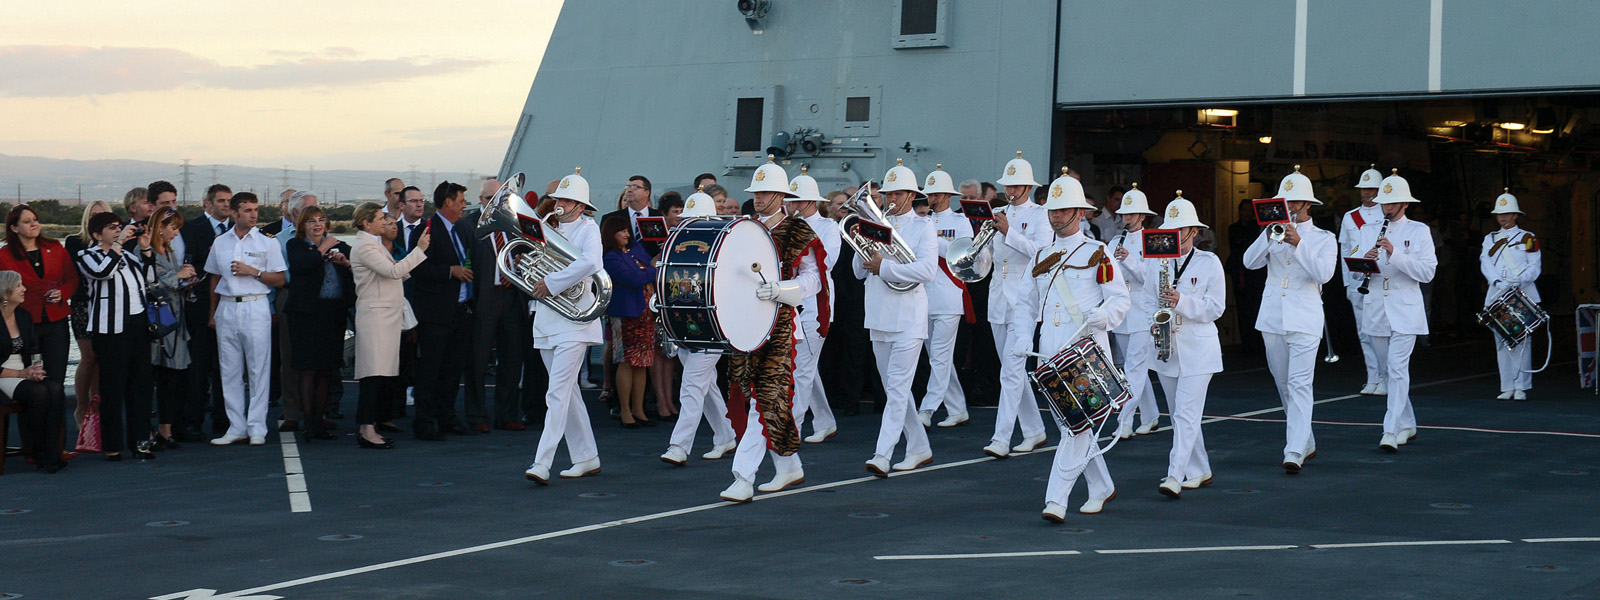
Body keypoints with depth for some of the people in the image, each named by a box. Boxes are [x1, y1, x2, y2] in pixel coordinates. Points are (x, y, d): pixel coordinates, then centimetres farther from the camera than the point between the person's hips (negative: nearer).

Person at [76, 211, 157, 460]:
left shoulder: (127, 255, 19)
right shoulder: (87, 256, 1)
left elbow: (149, 279, 15)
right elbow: (102, 271, -19)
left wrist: (145, 248, 7)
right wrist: (119, 242, -15)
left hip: (138, 324, 6)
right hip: (111, 329, -6)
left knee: (140, 384, 5)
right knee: (112, 387, -4)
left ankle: (140, 440, 12)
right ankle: (112, 445, 1)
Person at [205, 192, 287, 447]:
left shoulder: (267, 243, 2)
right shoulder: (220, 243, 11)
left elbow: (279, 279, 0)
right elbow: (215, 280, 17)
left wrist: (253, 271, -12)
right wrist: (212, 313, 16)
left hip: (255, 308, -3)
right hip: (226, 308, 3)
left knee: (258, 368, -4)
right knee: (230, 370, 4)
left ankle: (257, 428, 0)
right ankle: (236, 427, 10)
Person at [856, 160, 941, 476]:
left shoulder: (922, 227, -2)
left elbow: (927, 269, -17)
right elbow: (860, 272, 13)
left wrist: (884, 267, -18)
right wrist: (863, 248, -6)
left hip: (909, 319, -6)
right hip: (879, 318, 7)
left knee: (897, 387, -11)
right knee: (894, 388, 12)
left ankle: (883, 455, -15)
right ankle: (919, 448, 23)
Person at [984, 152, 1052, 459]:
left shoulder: (1039, 215, -2)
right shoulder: (997, 213, 14)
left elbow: (1041, 251, -16)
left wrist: (1008, 231, -22)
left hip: (1023, 297, -7)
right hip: (998, 293, 7)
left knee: (1012, 370, -13)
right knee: (1012, 369, 11)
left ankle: (1002, 438, -17)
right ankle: (1034, 431, 22)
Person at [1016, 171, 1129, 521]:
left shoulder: (1096, 253, 2)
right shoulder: (1041, 257, 16)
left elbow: (1120, 299, 0)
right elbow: (1026, 303, 19)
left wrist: (1102, 316, -20)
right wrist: (1022, 336, 2)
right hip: (1050, 352, 5)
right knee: (1067, 423, 10)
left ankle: (1056, 498, -16)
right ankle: (1102, 487, 27)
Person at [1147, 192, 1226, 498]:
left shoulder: (1209, 262, -2)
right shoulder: (1155, 261, 8)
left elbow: (1216, 307, -6)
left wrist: (1182, 301, -21)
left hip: (1197, 348, -5)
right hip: (1166, 348, 5)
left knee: (1186, 415, -12)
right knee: (1180, 415, 11)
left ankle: (1175, 476, -17)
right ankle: (1200, 471, 22)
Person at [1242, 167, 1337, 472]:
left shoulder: (1324, 239, 4)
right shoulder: (1275, 233, 13)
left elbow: (1324, 273, -13)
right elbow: (1250, 262, -2)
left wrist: (1298, 244, -21)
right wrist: (1269, 235, -15)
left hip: (1304, 321, -5)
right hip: (1272, 319, 5)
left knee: (1299, 385, -14)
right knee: (1284, 386, 11)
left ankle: (1295, 452, -21)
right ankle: (1306, 443, 25)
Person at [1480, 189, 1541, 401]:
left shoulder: (1528, 238, 9)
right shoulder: (1490, 239, 16)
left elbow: (1535, 266, 1)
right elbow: (1485, 263, 2)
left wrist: (1520, 280, -17)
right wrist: (1498, 282, -16)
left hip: (1523, 294, -3)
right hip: (1497, 295, 3)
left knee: (1521, 341, -7)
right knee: (1502, 342, 1)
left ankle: (1521, 387, -4)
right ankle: (1507, 388, 5)